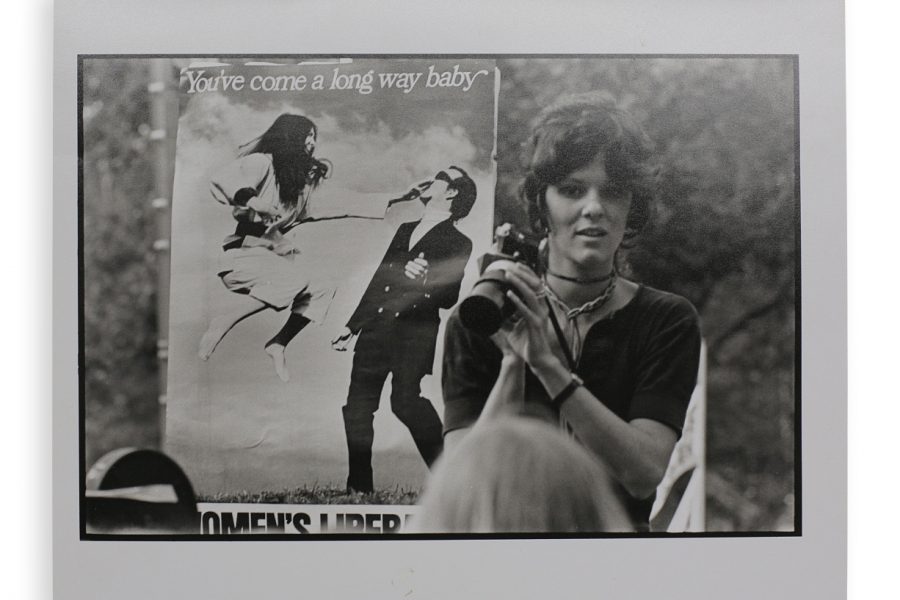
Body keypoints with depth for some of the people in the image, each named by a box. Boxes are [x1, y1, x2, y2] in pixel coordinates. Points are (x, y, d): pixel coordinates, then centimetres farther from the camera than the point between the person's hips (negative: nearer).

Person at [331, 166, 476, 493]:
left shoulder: (459, 244, 1)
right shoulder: (405, 230, 21)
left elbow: (450, 298, -7)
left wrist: (425, 282, -27)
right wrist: (352, 325, 23)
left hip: (415, 332, -6)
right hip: (376, 328, 7)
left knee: (405, 400, -21)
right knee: (357, 407, 4)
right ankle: (358, 487, 15)